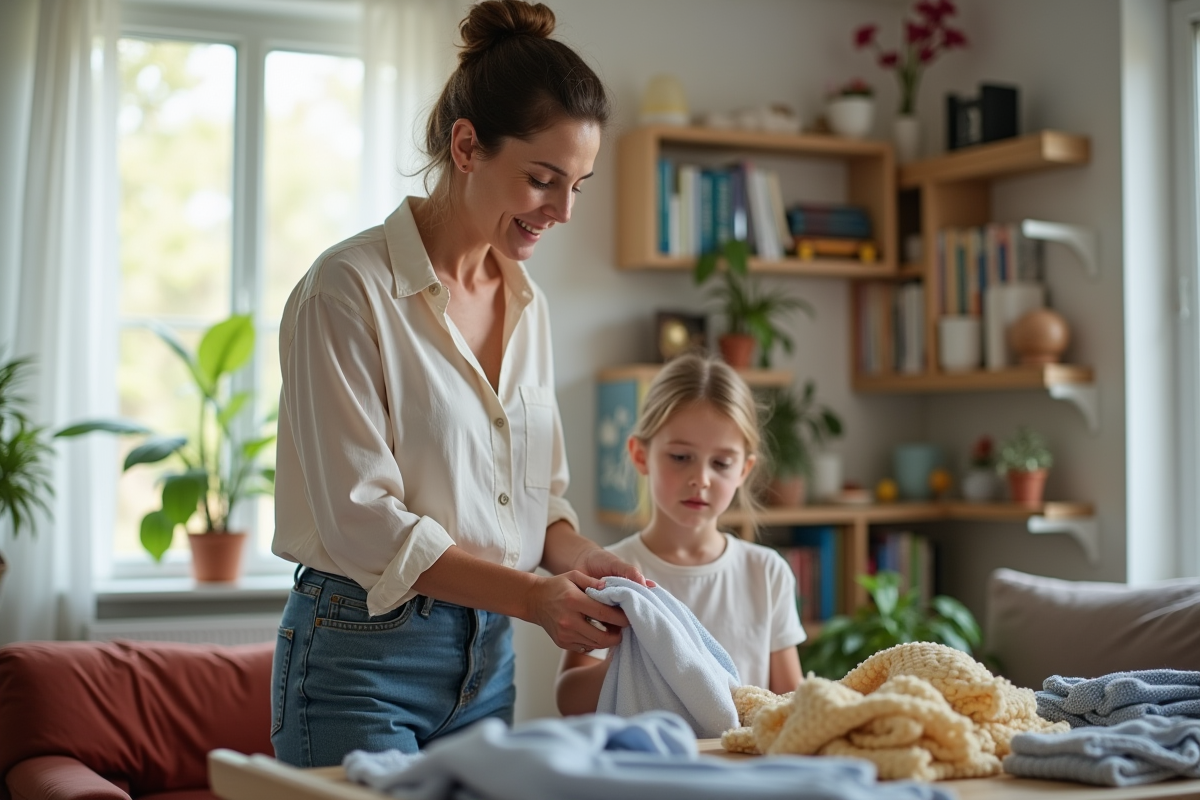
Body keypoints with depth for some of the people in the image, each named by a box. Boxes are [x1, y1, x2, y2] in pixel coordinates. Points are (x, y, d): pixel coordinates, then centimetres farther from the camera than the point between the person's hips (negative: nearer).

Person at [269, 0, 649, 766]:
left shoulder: (527, 301, 9)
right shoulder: (350, 290, -13)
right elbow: (360, 517, -17)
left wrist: (579, 557, -8)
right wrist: (529, 595, -24)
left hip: (490, 658, 7)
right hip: (363, 658, -6)